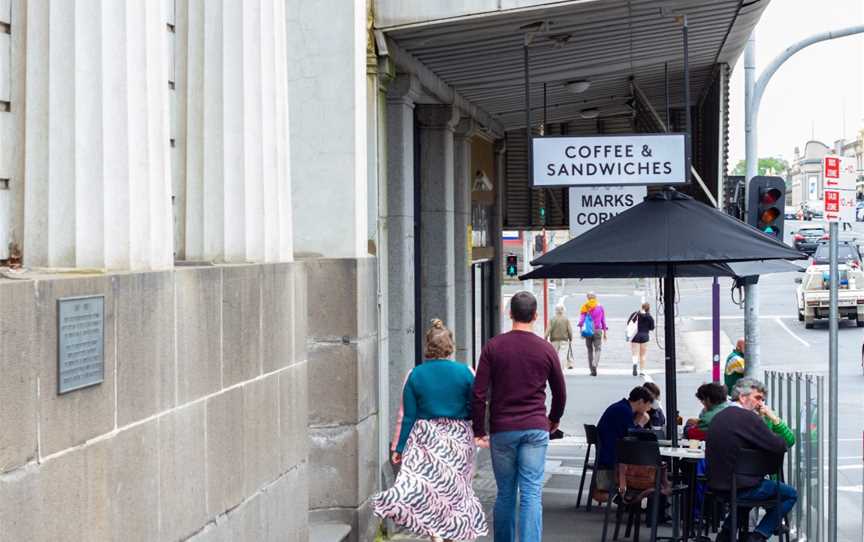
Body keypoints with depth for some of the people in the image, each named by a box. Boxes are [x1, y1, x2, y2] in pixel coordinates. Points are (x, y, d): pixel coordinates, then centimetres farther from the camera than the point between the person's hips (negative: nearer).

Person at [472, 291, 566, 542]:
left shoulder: (493, 347, 0)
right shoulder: (546, 349, 2)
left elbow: (479, 394, -4)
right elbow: (560, 393, 12)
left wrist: (479, 431, 4)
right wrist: (554, 420, 30)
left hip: (502, 430, 1)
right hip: (535, 429, -1)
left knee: (505, 494, 11)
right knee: (531, 495, -2)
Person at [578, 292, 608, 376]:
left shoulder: (585, 307, 2)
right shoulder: (600, 307, 6)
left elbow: (581, 319, -6)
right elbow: (603, 320, 8)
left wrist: (580, 330, -6)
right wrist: (605, 332, 13)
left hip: (588, 331, 0)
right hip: (598, 331, 0)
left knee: (590, 350, 9)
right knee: (597, 349, 1)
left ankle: (592, 370, 9)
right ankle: (595, 364, -27)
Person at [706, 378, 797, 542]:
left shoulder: (719, 416, 7)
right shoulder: (749, 418, -18)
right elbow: (780, 447, -19)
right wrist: (774, 420, -1)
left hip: (716, 485, 8)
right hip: (740, 489, -8)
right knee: (791, 494, 11)